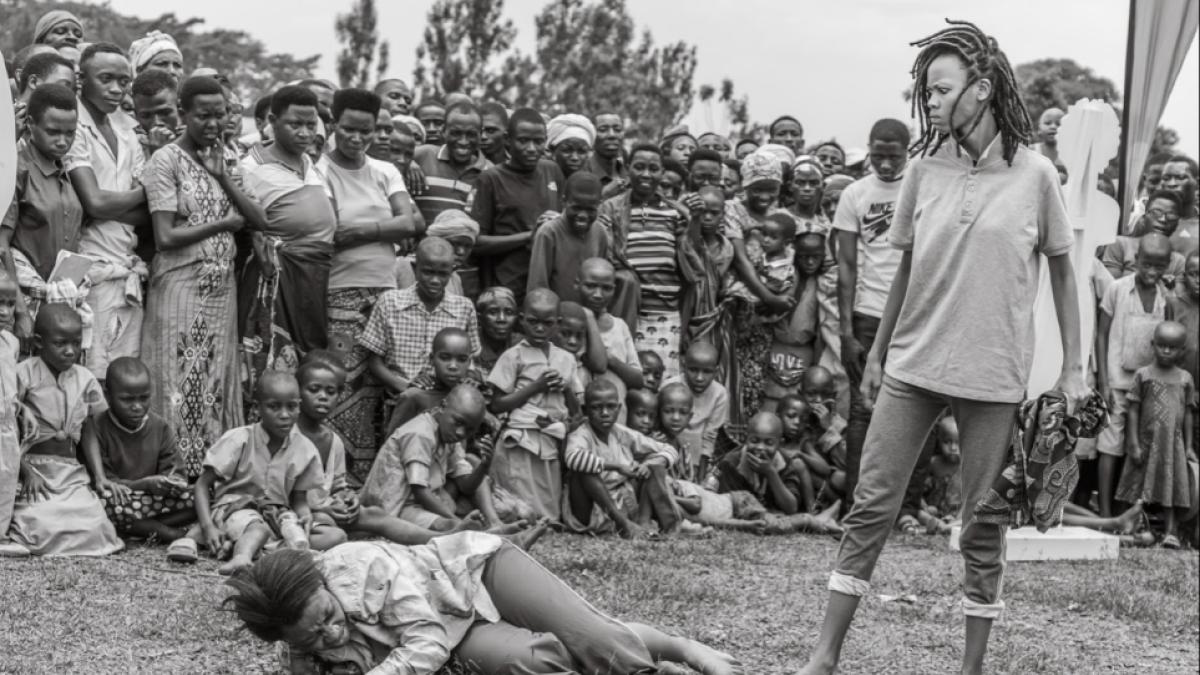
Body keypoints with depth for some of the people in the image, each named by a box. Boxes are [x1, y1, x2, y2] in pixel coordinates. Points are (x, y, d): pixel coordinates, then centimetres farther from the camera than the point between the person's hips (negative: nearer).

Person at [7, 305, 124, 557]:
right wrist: (27, 472, -15)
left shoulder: (84, 379, 7)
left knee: (93, 525, -15)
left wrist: (99, 475, 1)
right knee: (43, 527, -25)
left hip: (71, 472, 5)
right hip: (34, 468, -5)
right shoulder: (23, 374, -6)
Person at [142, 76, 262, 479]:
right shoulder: (166, 161, -6)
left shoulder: (227, 158, 12)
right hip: (180, 286, -6)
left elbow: (260, 221, 3)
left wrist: (223, 177, -5)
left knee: (218, 381, 7)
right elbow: (165, 237, -14)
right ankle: (178, 472, 2)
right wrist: (223, 224, -7)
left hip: (223, 285, 6)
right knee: (181, 382, -4)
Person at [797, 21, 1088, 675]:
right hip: (912, 366, 2)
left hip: (993, 376, -2)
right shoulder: (923, 170, 1)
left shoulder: (1034, 174, -5)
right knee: (870, 506, 2)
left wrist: (1072, 367, 1)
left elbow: (1061, 269, 3)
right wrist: (876, 352, 13)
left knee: (984, 528, 5)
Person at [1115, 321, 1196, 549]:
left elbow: (1188, 413, 9)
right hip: (1146, 442, -1)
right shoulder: (1143, 375, -1)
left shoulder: (1185, 379, 5)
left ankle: (1171, 531, 1)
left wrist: (1189, 446, 5)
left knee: (1172, 487, -2)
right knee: (1140, 488, 4)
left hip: (1174, 443, 1)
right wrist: (1134, 445, -7)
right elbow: (1133, 411, -2)